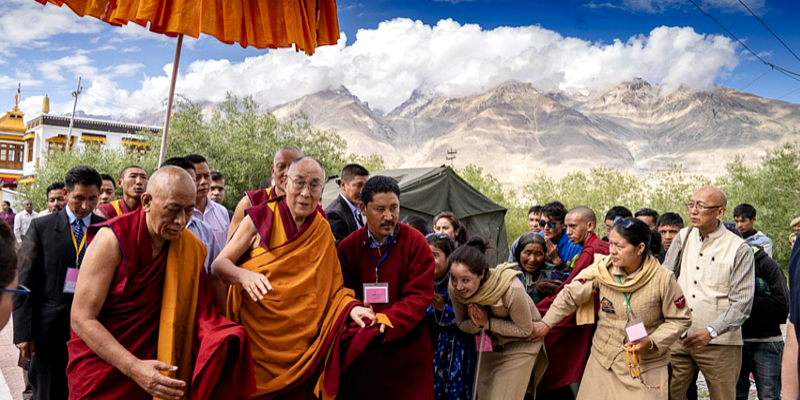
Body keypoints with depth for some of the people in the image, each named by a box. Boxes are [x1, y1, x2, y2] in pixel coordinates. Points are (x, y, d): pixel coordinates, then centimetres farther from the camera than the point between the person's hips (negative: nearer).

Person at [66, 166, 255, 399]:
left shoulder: (190, 249, -5)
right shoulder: (112, 239, -18)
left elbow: (202, 308, -4)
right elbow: (81, 319, -20)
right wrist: (134, 368, -30)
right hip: (101, 365, -4)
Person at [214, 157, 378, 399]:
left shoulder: (323, 232, 5)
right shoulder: (261, 218, -4)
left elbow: (332, 284, 9)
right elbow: (219, 265, -4)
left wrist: (351, 306, -11)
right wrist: (243, 275, -25)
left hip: (299, 341, 2)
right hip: (254, 335, -2)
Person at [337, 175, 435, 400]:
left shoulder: (415, 242, -4)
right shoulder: (347, 247, 4)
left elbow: (419, 296, -11)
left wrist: (386, 323, -24)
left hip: (407, 353, -2)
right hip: (360, 353, 2)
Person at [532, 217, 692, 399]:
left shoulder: (663, 279, -14)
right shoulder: (602, 269, -9)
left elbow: (680, 320, -4)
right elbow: (570, 295, 1)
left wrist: (651, 342, -15)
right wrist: (546, 323, -1)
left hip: (647, 366, -2)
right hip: (603, 360, 2)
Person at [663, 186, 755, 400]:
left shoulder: (739, 250, -4)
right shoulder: (683, 238, 8)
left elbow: (741, 304, -8)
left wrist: (711, 331, -19)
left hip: (719, 342, -3)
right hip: (678, 337, 3)